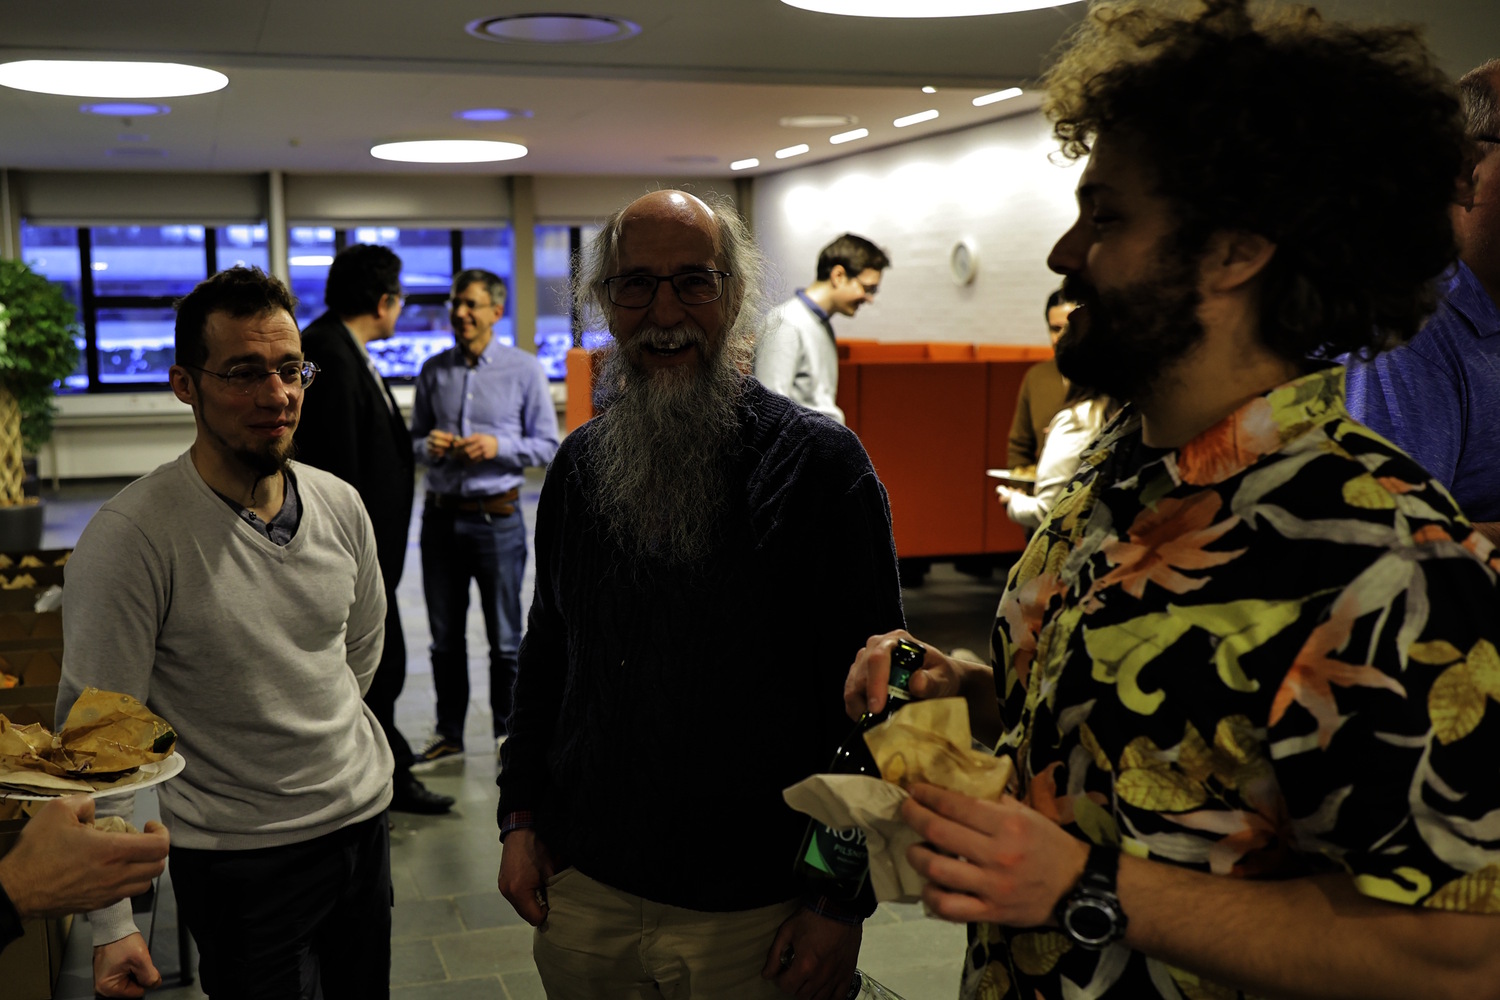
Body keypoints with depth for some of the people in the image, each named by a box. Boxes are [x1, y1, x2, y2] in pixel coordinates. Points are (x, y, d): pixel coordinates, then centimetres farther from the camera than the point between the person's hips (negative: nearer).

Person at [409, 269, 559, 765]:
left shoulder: (524, 369, -2)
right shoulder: (433, 370, 7)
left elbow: (548, 445, -2)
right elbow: (414, 439, 14)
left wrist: (498, 446, -17)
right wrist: (428, 445, -9)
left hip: (496, 516, -3)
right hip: (440, 515, 3)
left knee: (505, 639, 5)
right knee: (444, 637, 12)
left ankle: (508, 733, 21)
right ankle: (449, 733, 26)